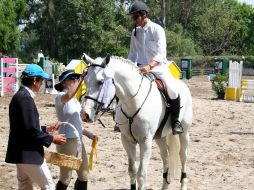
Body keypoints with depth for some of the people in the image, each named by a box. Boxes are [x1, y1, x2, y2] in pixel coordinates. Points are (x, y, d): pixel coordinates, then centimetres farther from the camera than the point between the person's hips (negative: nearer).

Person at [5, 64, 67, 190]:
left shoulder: (19, 96, 11)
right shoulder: (26, 98, -20)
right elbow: (31, 131, -23)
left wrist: (46, 129, 19)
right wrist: (52, 139, -12)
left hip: (21, 152, 10)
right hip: (29, 154, -10)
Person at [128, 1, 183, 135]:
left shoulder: (157, 29, -10)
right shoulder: (135, 32, 6)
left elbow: (161, 54, -19)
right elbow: (132, 54, 13)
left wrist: (150, 66, -35)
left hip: (158, 67, -5)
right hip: (141, 68, 5)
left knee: (173, 91, -27)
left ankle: (175, 121, -7)